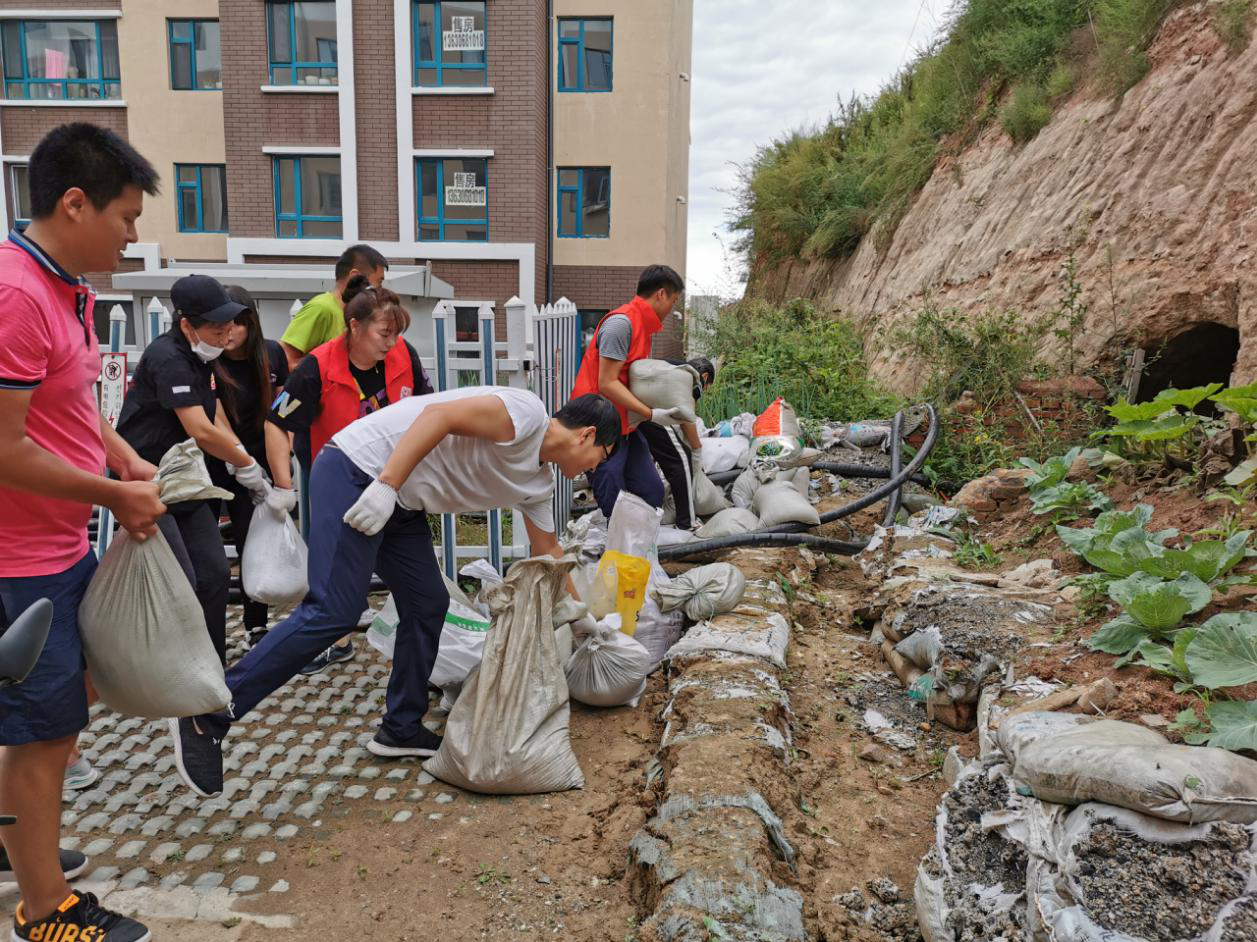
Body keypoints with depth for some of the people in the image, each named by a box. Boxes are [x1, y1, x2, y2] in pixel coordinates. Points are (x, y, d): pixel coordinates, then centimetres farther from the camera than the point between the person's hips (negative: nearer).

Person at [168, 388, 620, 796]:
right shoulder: (526, 413, -13)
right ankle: (206, 718, -9)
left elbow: (548, 552, 27)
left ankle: (401, 730, 21)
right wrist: (386, 486, -28)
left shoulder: (538, 483, 15)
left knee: (427, 605, 9)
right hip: (357, 473, -10)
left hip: (401, 505, 10)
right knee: (333, 611, -15)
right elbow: (439, 414, -23)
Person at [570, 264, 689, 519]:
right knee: (614, 509, -6)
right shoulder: (621, 323, -16)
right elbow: (607, 384, -20)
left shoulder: (643, 324, 13)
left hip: (626, 425, 10)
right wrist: (652, 414, -21)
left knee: (651, 492, 9)